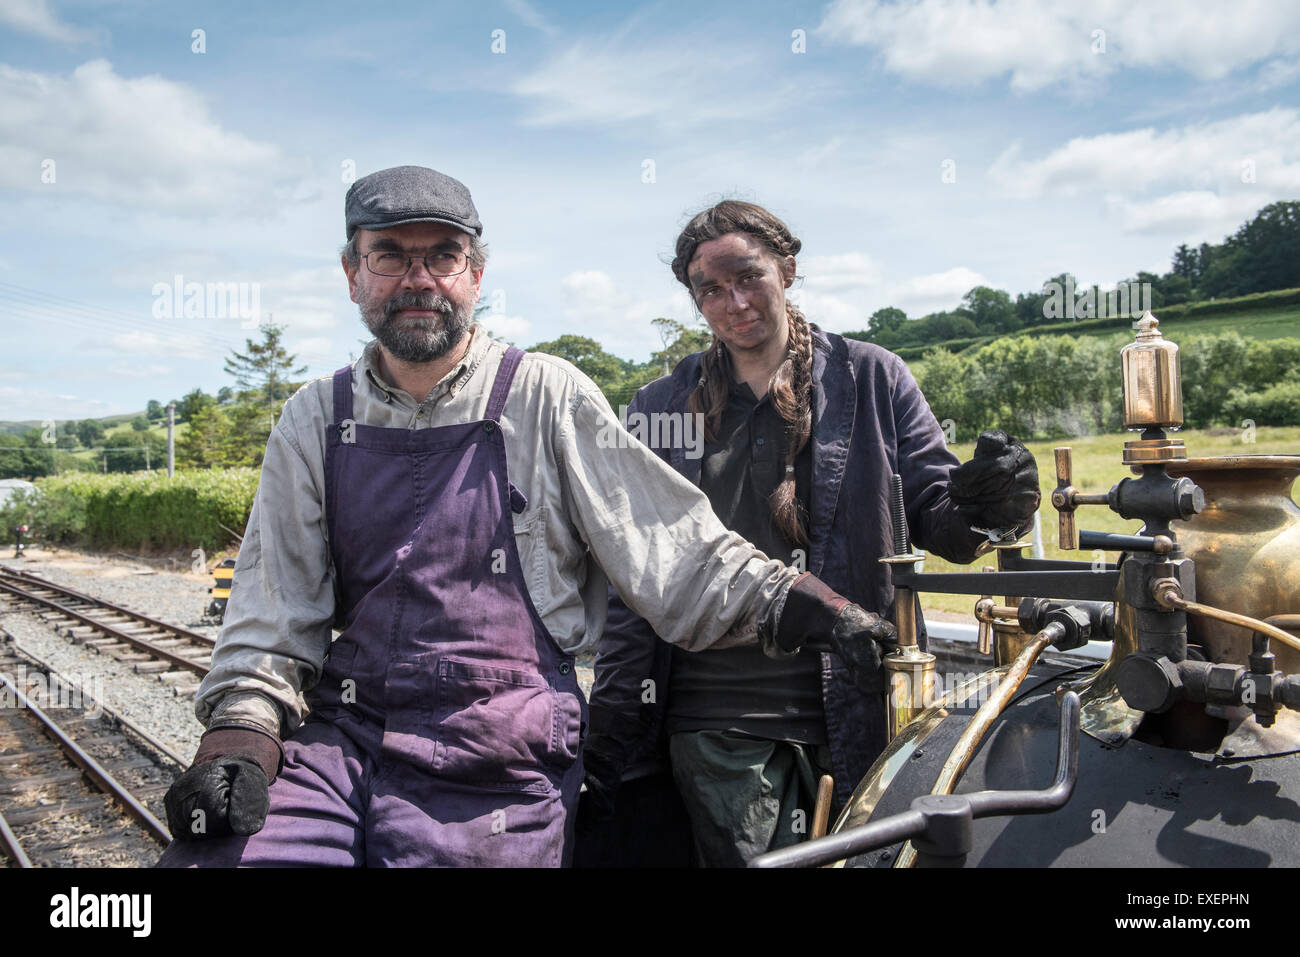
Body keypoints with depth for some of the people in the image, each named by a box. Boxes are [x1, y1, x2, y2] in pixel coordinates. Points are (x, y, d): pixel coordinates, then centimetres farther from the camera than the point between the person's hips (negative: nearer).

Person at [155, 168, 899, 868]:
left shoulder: (547, 398, 1)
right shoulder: (317, 421, 10)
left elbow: (671, 545, -2)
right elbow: (274, 611, 9)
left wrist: (796, 602, -14)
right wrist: (240, 737, -6)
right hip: (334, 741, 3)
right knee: (208, 850, -17)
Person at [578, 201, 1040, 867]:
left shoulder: (872, 379, 5)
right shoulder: (662, 410, 7)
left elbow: (932, 516, 6)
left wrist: (977, 507, -19)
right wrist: (606, 747, 5)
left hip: (851, 715, 0)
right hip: (714, 726, 0)